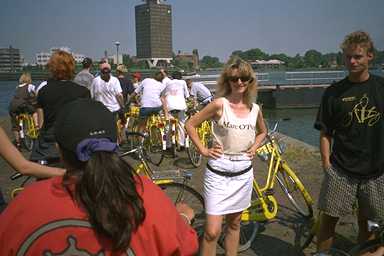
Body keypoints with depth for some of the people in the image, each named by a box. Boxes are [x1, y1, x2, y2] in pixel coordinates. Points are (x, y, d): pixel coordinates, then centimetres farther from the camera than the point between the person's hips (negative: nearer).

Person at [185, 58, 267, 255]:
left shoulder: (255, 109, 3)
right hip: (218, 173, -4)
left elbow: (262, 132, 23)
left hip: (243, 173, 5)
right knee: (212, 232, -5)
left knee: (234, 224, 19)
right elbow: (190, 124, -5)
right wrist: (203, 150, -8)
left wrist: (254, 147, 7)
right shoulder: (220, 104, -11)